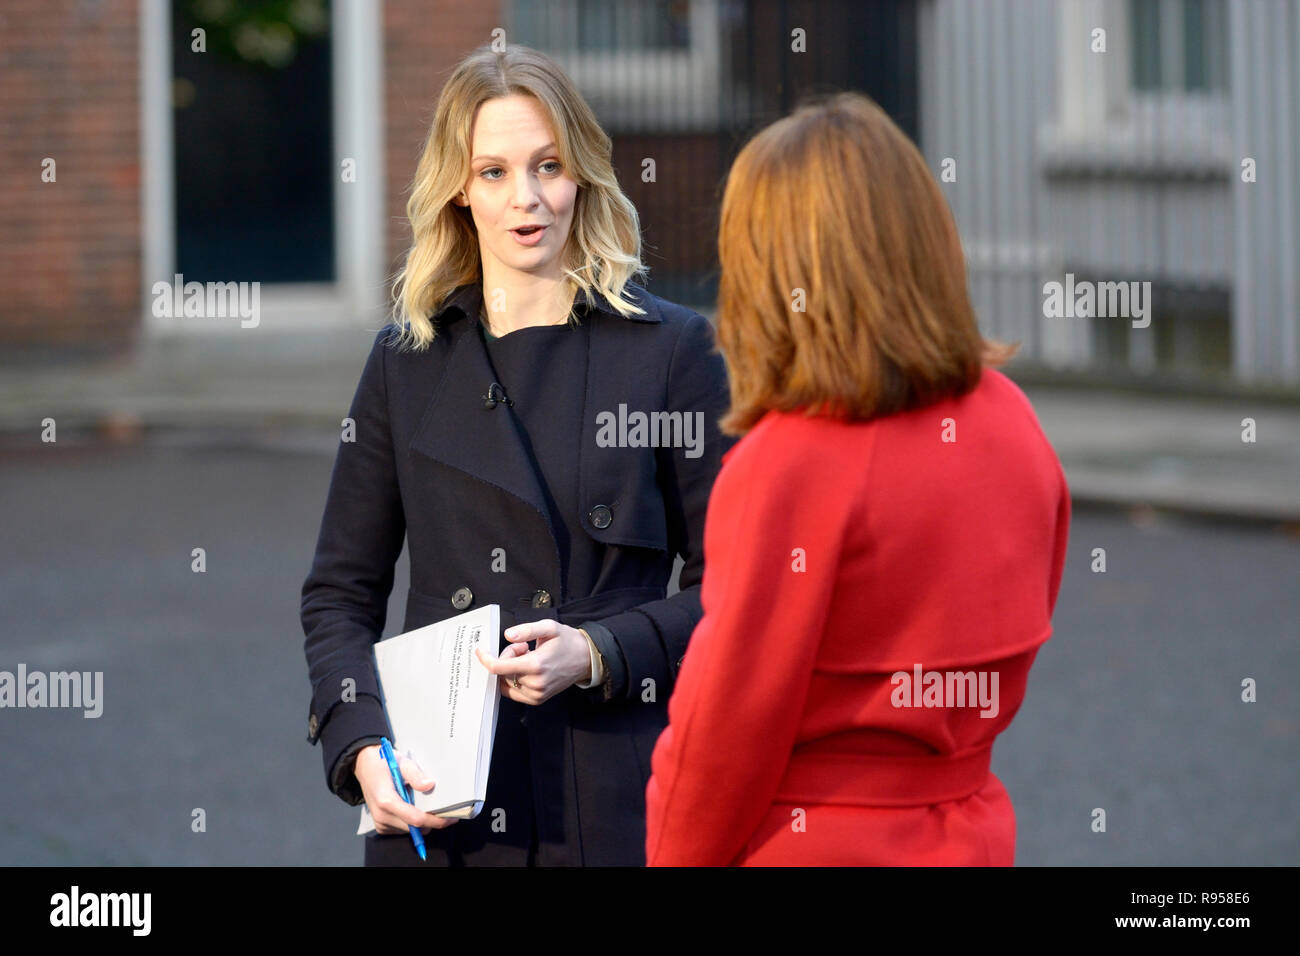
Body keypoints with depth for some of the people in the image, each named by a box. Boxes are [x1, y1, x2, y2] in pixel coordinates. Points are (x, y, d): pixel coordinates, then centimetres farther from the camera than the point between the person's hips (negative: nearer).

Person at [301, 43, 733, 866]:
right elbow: (340, 590, 12)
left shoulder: (671, 349, 3)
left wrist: (597, 654, -13)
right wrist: (361, 746, -4)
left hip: (615, 799, -2)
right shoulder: (406, 361, 10)